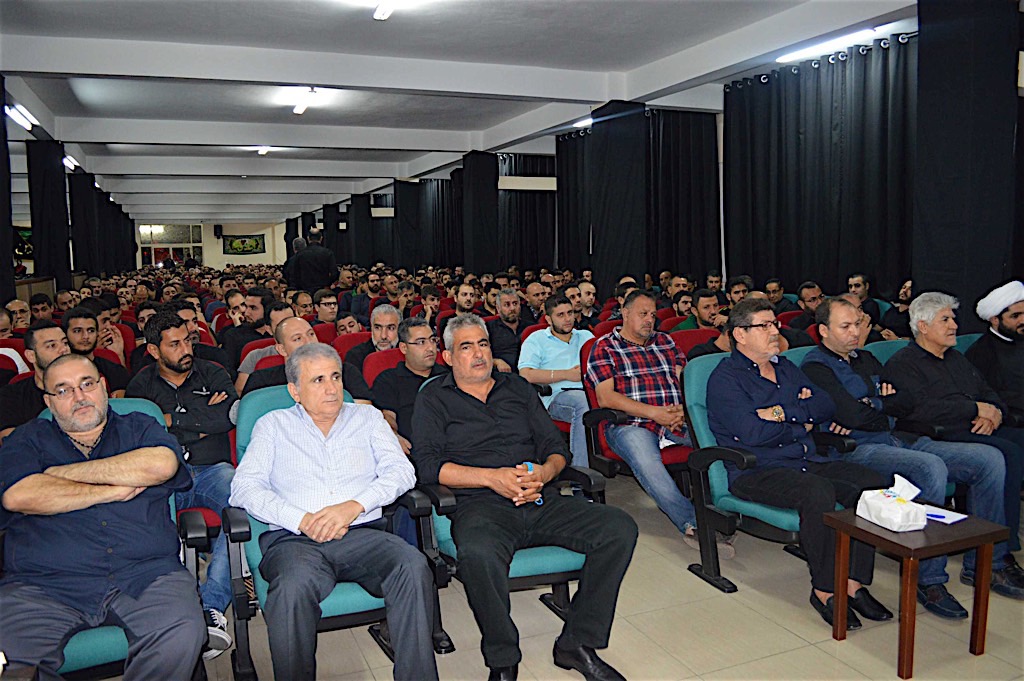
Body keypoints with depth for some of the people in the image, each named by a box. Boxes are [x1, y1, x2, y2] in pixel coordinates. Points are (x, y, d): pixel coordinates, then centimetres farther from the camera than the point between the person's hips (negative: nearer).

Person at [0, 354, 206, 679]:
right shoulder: (29, 439, 18)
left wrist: (66, 473, 1)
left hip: (144, 575, 0)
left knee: (182, 633, -27)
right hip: (43, 583, 0)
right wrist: (113, 491, -1)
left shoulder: (139, 427, 18)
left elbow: (162, 465, -6)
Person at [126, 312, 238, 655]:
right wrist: (201, 423, -3)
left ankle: (212, 604, -36)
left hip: (212, 469, 0)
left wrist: (172, 419, -1)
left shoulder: (212, 374, 16)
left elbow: (229, 416, -5)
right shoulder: (141, 385, 16)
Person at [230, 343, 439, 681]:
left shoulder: (366, 417, 20)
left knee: (414, 566, -30)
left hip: (361, 534, 1)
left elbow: (401, 470, 7)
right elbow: (244, 487, 4)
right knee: (293, 588, -36)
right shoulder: (273, 425, 17)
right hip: (294, 539, -1)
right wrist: (303, 521, -11)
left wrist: (355, 505, -11)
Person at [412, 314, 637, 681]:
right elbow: (429, 465, -3)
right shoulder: (434, 398, 12)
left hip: (540, 500, 5)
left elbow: (556, 446, 17)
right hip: (480, 504, -4)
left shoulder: (517, 387, 23)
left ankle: (577, 643, -4)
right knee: (478, 553, -39)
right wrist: (493, 478, -13)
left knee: (620, 528, -17)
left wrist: (544, 473, -7)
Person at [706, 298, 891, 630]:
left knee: (871, 482, -14)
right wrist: (801, 421, -2)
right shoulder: (725, 377, -3)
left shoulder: (786, 367, 22)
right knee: (818, 491, -33)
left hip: (808, 461, 7)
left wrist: (783, 413, -9)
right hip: (756, 471, -7)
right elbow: (752, 433, -17)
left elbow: (826, 406, 8)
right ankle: (824, 590, -16)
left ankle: (854, 583, -11)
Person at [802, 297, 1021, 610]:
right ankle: (929, 580, -23)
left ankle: (986, 562, 6)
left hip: (899, 440, 9)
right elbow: (851, 415, -17)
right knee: (931, 467, -35)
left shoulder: (866, 359, 22)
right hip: (856, 449, -8)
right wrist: (883, 406, 2)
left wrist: (868, 407, -4)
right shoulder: (815, 366, -4)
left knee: (990, 458, -4)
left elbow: (904, 404, 14)